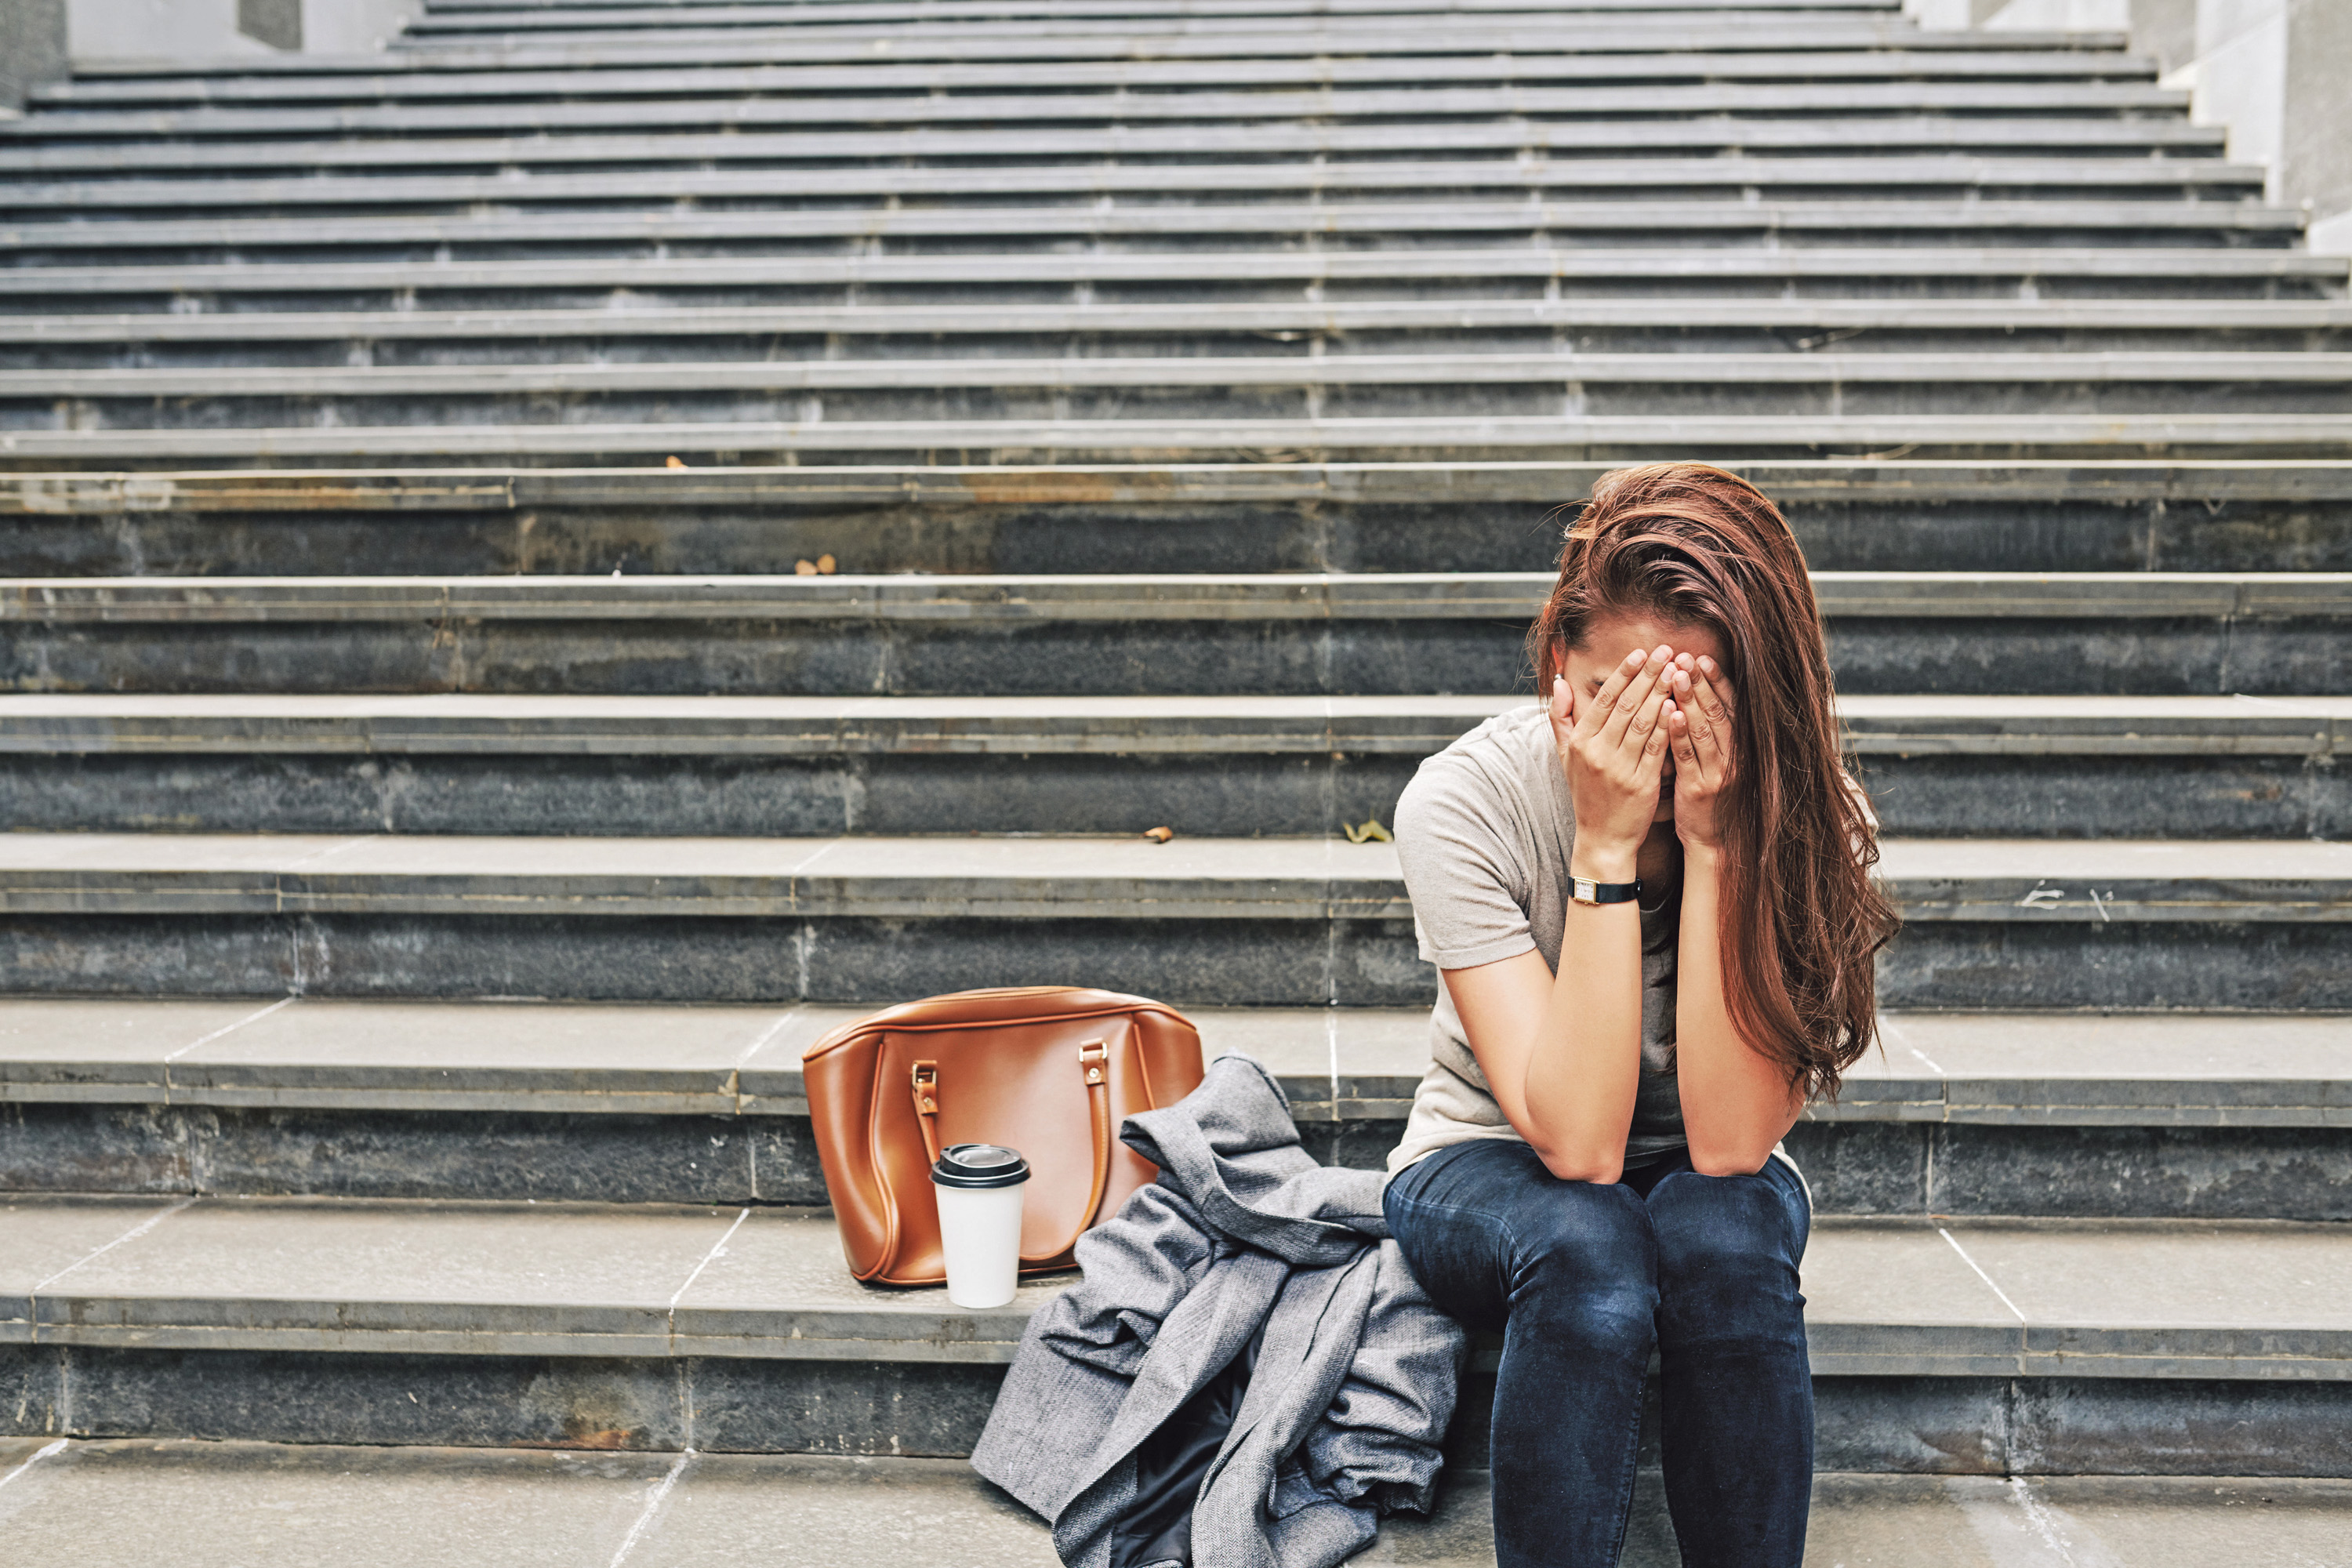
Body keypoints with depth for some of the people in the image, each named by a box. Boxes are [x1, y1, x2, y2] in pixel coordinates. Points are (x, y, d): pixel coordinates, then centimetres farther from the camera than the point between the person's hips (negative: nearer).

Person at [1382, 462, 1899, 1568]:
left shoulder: (1811, 817, -19)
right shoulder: (1463, 801, -24)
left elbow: (1729, 1145, -29)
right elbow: (1576, 1141, -31)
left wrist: (1711, 841, -34)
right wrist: (1609, 842, -36)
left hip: (1709, 1184, 2)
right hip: (1491, 1170, -1)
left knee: (1723, 1236, -33)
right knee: (1589, 1249, -35)